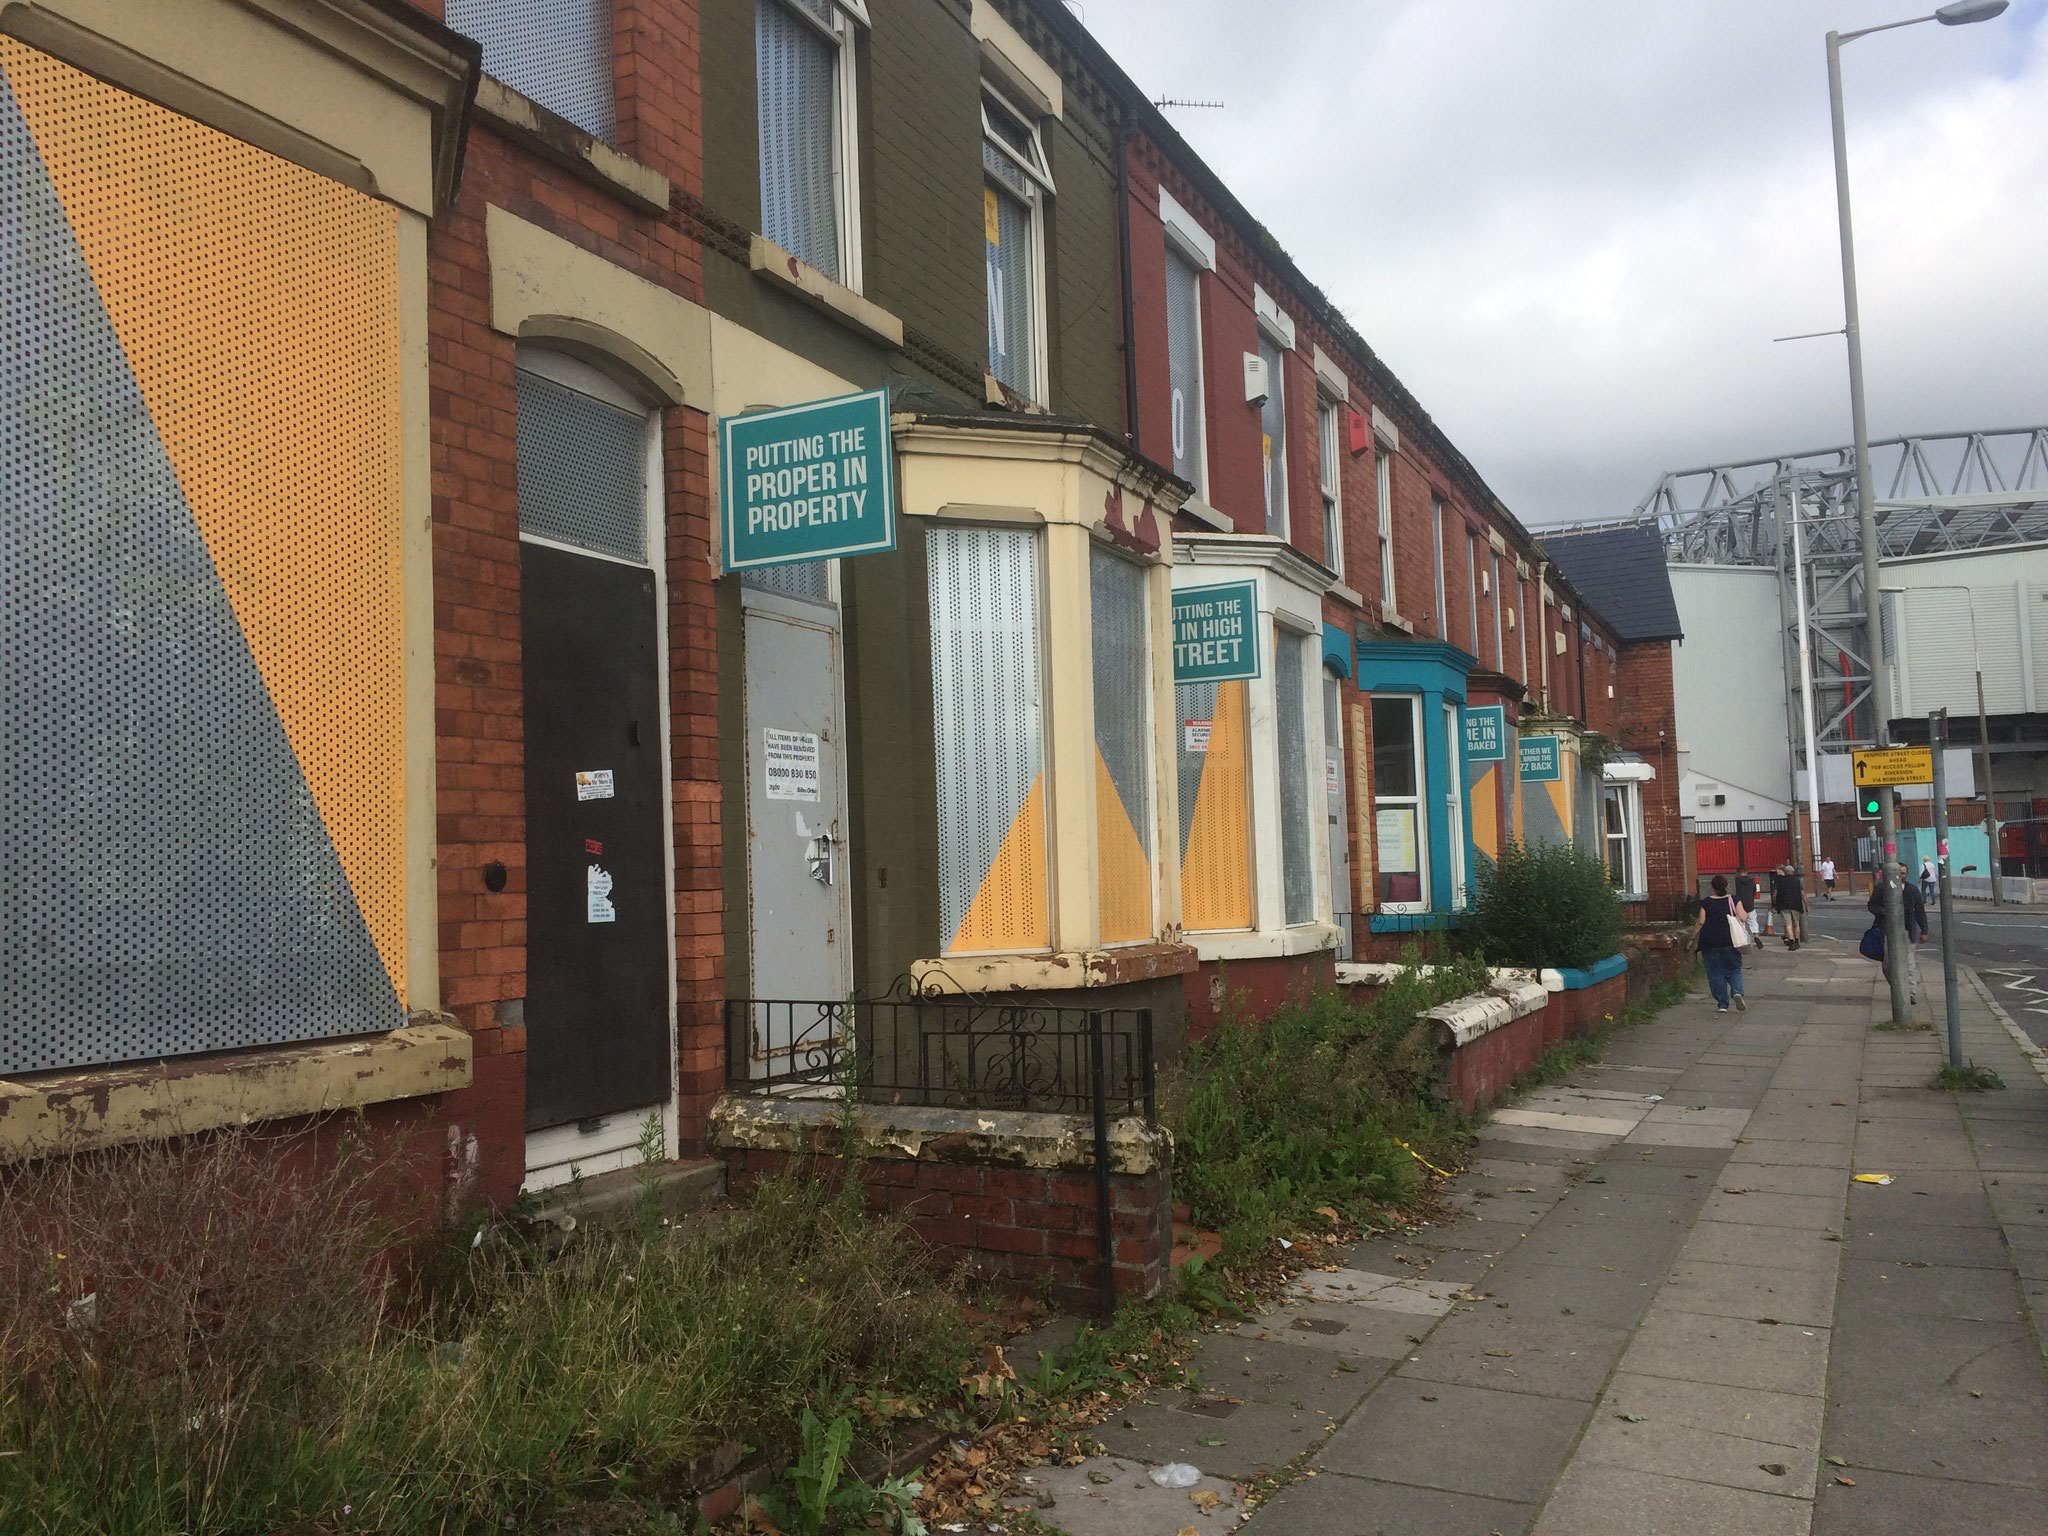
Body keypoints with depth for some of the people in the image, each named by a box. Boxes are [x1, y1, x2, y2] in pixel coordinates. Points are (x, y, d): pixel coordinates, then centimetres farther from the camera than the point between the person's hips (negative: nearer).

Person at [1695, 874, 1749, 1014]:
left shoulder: (1706, 903, -1)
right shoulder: (1734, 900, -1)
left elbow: (1701, 922, -4)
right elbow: (1743, 918, -6)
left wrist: (1693, 938, 6)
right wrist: (1745, 913, 16)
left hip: (1710, 943, -1)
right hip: (1730, 941, 1)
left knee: (1715, 973, 5)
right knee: (1734, 970, 12)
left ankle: (1722, 1004, 3)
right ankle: (1737, 992, -15)